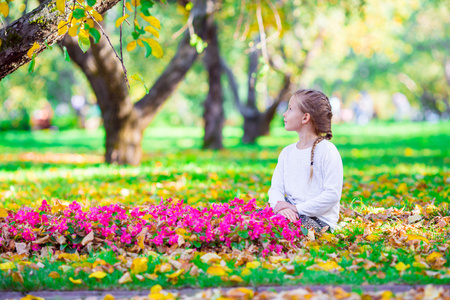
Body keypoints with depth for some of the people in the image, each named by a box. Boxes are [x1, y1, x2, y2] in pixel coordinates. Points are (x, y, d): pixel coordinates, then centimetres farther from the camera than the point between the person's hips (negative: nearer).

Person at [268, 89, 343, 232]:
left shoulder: (327, 151, -7)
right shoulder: (287, 152, 16)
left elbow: (333, 194, -14)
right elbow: (276, 188, 8)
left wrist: (298, 209, -20)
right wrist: (279, 206, -16)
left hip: (319, 219, -6)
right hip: (290, 214, 6)